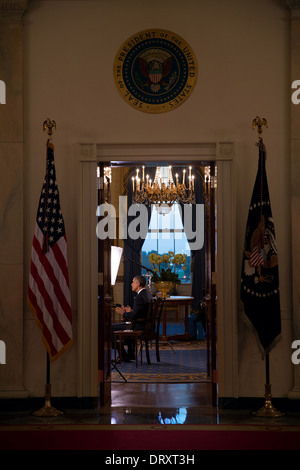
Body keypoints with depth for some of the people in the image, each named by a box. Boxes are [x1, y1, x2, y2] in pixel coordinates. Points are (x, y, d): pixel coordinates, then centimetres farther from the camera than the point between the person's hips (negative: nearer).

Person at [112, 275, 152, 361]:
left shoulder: (140, 297, -21)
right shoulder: (147, 294, 11)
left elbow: (134, 316, -23)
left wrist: (123, 313, -8)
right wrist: (131, 311, 12)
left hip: (139, 327, -10)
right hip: (146, 324, 10)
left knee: (112, 328, -4)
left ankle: (123, 356, 1)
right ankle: (131, 353, 33)